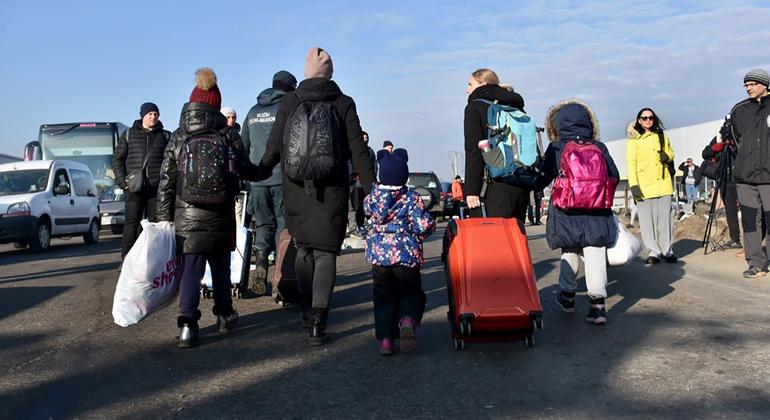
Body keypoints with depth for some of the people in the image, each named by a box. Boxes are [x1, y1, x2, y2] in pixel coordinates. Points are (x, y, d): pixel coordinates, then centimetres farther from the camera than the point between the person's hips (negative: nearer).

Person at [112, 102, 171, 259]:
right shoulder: (129, 134, 11)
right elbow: (117, 159, 9)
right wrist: (123, 182, -3)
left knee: (153, 224, 2)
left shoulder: (166, 136, 12)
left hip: (157, 188, 1)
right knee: (132, 222, -3)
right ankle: (126, 258, -1)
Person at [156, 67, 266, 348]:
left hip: (187, 217, -1)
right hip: (221, 218, 1)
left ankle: (188, 325, -9)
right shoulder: (228, 137, -1)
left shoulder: (178, 139, 1)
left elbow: (166, 182, 0)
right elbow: (246, 170, 4)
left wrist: (164, 217, 5)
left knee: (190, 271, 1)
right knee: (221, 268, 16)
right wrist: (266, 171, 25)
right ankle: (224, 315, 30)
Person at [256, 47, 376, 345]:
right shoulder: (344, 103, 1)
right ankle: (318, 322, -8)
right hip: (332, 190, -1)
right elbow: (358, 151, -3)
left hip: (296, 189, 2)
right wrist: (371, 188, 0)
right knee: (326, 252, 2)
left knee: (303, 249, 18)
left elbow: (274, 148, 2)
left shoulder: (289, 102, 3)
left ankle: (307, 310, 25)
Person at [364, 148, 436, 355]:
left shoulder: (374, 195, 1)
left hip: (378, 253, 2)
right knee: (411, 292, 13)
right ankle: (408, 319, -18)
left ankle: (385, 338, 0)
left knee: (383, 295, 13)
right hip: (406, 253, -2)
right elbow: (424, 225, -11)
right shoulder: (412, 197, -6)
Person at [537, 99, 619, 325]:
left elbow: (543, 179, 1)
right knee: (595, 255, 0)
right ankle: (597, 303, -6)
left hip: (567, 212, 0)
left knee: (570, 252, 18)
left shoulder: (555, 149, -2)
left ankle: (567, 295, 29)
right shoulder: (599, 147, 4)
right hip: (597, 212, 0)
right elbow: (614, 176, 10)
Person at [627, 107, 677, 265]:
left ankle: (667, 250, 13)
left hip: (663, 184, 3)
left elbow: (671, 154, 24)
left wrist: (667, 156, -2)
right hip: (643, 185, -3)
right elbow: (631, 163, -4)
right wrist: (633, 185, -15)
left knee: (665, 218, 4)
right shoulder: (634, 140, 3)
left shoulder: (662, 137, 14)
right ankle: (654, 252, 4)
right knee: (647, 220, -3)